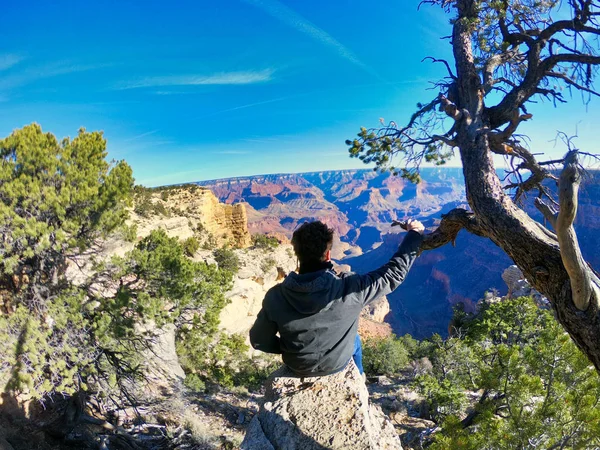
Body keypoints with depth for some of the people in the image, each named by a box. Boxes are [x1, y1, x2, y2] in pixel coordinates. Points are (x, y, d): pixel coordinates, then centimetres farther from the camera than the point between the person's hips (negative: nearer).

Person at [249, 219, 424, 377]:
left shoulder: (276, 296, -30)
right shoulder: (350, 289, -33)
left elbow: (259, 341, -16)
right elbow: (392, 274, -19)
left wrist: (286, 348, 4)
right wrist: (414, 235, -7)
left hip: (297, 366, 1)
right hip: (337, 363, 0)